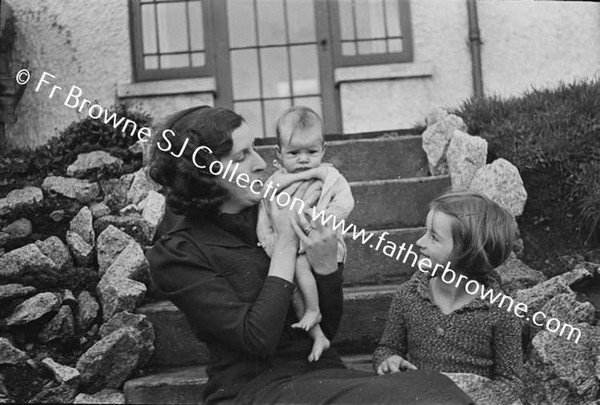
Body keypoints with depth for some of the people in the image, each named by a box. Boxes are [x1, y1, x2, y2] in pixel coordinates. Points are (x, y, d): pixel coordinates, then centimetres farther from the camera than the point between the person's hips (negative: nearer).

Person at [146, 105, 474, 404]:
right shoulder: (175, 255, -6)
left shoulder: (269, 214, 8)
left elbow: (327, 329, 10)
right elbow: (258, 339, -17)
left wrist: (326, 265, -10)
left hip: (321, 373, 5)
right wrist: (285, 242, -11)